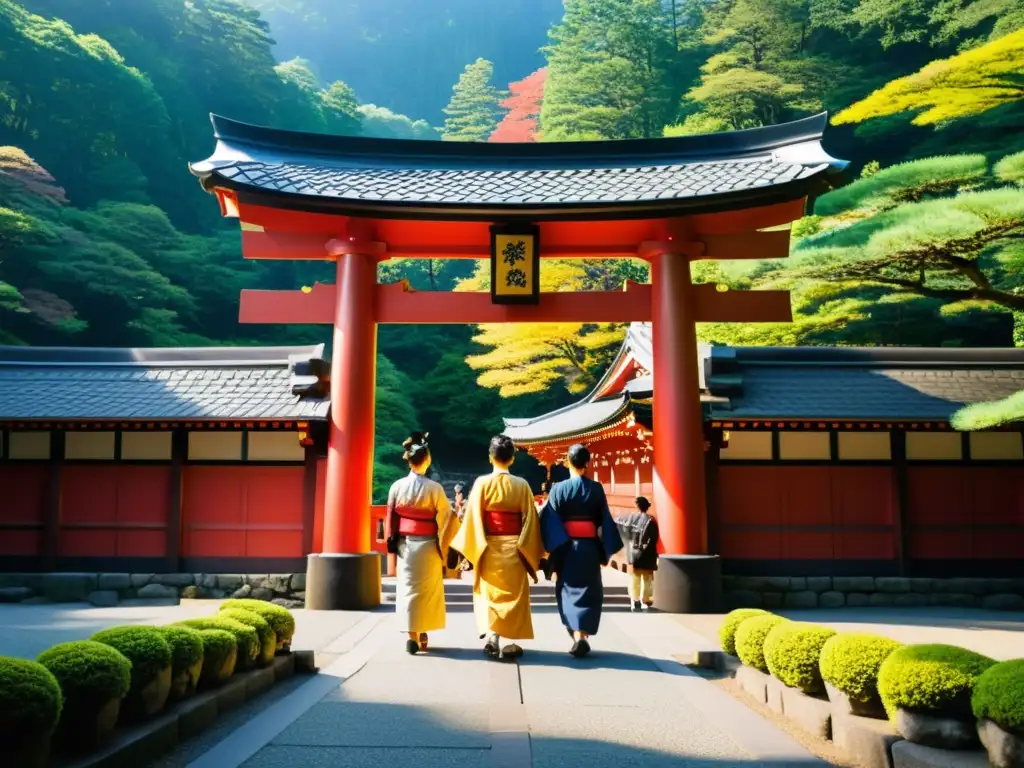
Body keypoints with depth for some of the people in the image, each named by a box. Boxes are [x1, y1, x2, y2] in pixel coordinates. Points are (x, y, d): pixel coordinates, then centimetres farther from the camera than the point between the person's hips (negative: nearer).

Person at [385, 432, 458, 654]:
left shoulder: (397, 486, -2)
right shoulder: (434, 488, -12)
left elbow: (391, 519, 3)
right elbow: (446, 519, -7)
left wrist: (393, 544, 11)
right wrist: (444, 548, 4)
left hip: (404, 545, 3)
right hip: (427, 546, -3)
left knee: (407, 588, 11)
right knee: (426, 590, 9)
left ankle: (412, 635, 11)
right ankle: (419, 635, 14)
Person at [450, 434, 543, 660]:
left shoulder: (481, 483, -7)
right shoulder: (522, 485, -4)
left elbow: (473, 519, -8)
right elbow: (529, 520, -2)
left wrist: (473, 549, 0)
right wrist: (531, 552, 5)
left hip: (489, 548, 0)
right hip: (514, 548, 0)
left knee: (490, 593, 14)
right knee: (513, 593, 11)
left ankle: (491, 636, 2)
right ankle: (509, 643, 13)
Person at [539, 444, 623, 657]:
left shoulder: (559, 488, -6)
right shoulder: (597, 489, -2)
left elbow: (550, 521, -8)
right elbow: (604, 521, 1)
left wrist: (552, 549, -3)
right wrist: (606, 551, 9)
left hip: (566, 548, -1)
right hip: (590, 548, 1)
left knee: (569, 590, 9)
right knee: (588, 592, 10)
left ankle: (577, 635, -3)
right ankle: (583, 635, 3)